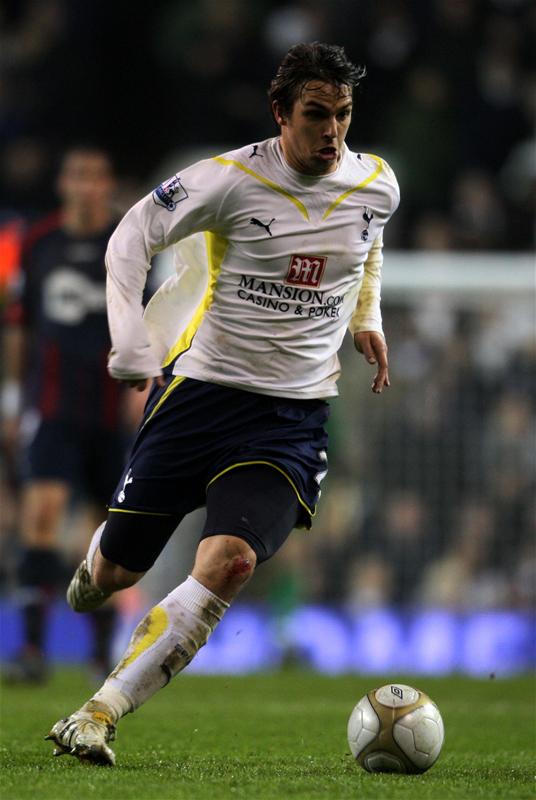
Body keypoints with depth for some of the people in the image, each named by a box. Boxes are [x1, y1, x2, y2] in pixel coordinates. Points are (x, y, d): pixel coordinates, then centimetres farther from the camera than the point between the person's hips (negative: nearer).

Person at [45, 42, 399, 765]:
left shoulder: (377, 185, 1)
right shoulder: (233, 178, -11)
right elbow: (132, 237, -4)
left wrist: (367, 317, 20)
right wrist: (132, 348, -13)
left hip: (294, 415, 1)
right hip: (200, 388, -1)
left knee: (231, 561, -23)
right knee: (116, 571, 5)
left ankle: (98, 716, -19)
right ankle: (97, 562, 47)